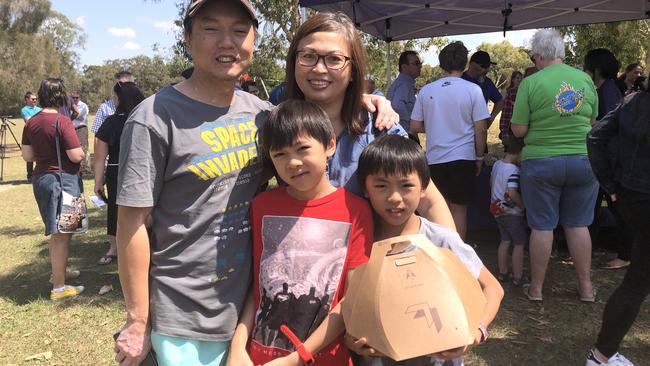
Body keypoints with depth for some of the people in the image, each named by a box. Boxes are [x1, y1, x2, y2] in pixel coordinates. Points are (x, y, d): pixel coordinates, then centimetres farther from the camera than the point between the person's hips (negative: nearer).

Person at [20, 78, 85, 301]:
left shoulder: (31, 122, 5)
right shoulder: (62, 122, -17)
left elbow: (27, 155, 8)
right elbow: (76, 156, -18)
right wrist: (83, 153, 2)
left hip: (40, 178, 8)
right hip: (62, 180, -8)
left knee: (55, 230, 23)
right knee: (62, 233, -1)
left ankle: (59, 270, 40)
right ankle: (58, 288, 4)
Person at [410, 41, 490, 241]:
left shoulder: (426, 90, 2)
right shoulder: (472, 90, -6)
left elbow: (414, 127, 4)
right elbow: (480, 129, -7)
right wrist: (479, 157, 6)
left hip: (434, 159, 3)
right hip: (462, 157, -2)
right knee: (459, 209, 8)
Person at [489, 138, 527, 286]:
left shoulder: (497, 164, 4)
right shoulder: (514, 170, -22)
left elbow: (491, 183, 18)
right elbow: (512, 192, -30)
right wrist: (523, 205, -17)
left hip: (498, 209, 8)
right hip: (512, 212, -8)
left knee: (505, 241, 16)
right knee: (519, 244, 2)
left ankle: (503, 273, 21)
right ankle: (518, 277, 6)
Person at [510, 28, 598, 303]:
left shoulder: (531, 83, -10)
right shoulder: (586, 79, 3)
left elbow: (518, 130, -8)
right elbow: (593, 121, 14)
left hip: (541, 163, -3)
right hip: (584, 160, 4)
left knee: (542, 226, 6)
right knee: (578, 224, 13)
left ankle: (536, 288, 17)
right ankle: (586, 287, 21)